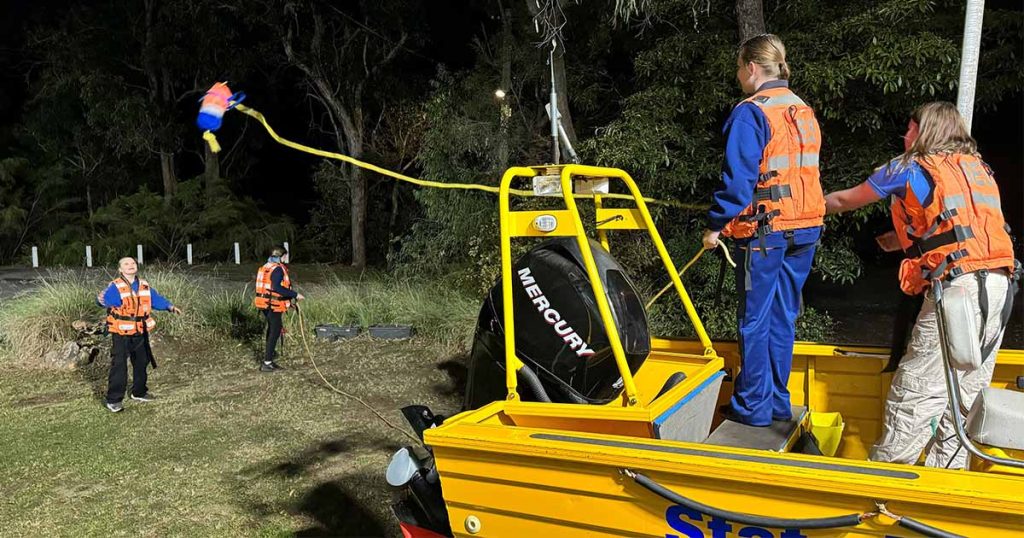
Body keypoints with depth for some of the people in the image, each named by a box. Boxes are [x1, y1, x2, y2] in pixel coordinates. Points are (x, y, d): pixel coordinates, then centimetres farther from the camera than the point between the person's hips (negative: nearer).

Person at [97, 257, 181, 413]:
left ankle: (139, 392, 37)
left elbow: (156, 299, 17)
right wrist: (102, 300, -52)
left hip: (140, 334, 6)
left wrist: (170, 306, 3)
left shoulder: (144, 286, 6)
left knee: (141, 363, 18)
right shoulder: (115, 287, -13)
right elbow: (105, 299, -29)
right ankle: (113, 400, 3)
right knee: (119, 366, -6)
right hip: (121, 334, -6)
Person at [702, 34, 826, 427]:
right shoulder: (805, 113, 14)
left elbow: (738, 178, -16)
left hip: (764, 230, -7)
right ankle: (778, 401, 22)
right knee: (783, 317, 14)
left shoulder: (751, 114, -10)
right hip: (805, 230, 7)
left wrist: (717, 225, -8)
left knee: (754, 319, 1)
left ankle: (753, 406, 8)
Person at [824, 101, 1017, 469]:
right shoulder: (978, 168, 24)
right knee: (966, 393, 10)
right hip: (999, 286, 7)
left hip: (959, 284, -7)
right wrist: (886, 241, 38)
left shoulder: (909, 167, 8)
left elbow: (845, 201, 20)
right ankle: (944, 474, 15)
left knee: (916, 390, -5)